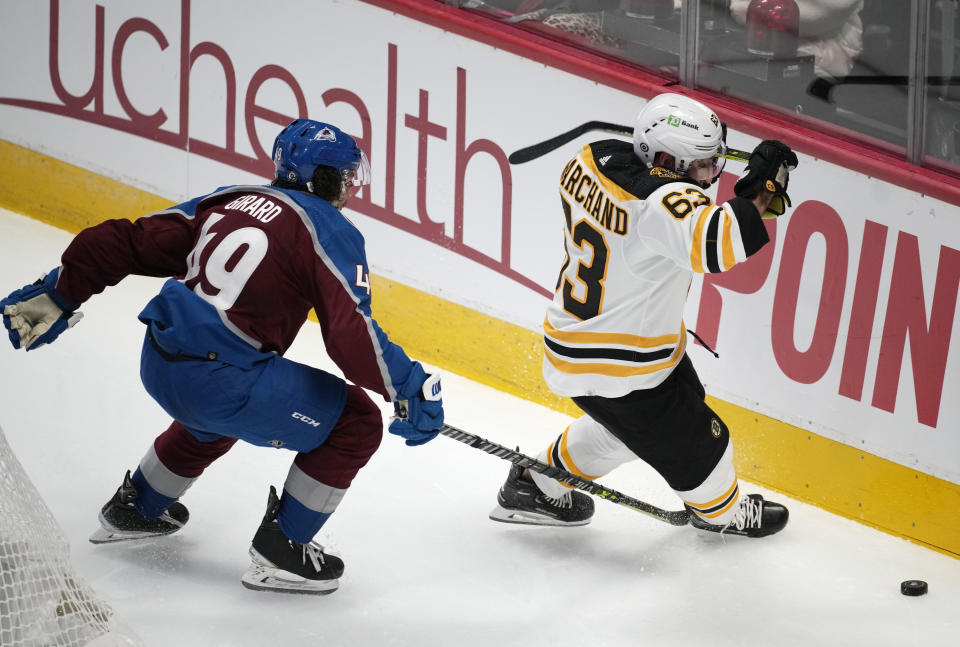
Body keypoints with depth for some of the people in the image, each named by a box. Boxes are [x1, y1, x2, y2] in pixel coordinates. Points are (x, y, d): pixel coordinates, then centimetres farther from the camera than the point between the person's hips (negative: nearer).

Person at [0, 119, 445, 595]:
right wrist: (411, 388, -8)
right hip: (220, 377, -8)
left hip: (158, 364, 8)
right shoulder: (330, 230, -3)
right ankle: (279, 551, 8)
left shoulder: (230, 200, 16)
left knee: (214, 416, 41)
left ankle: (134, 509, 54)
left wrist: (56, 297, 22)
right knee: (356, 424, 4)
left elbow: (122, 243, 15)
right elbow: (351, 334, -16)